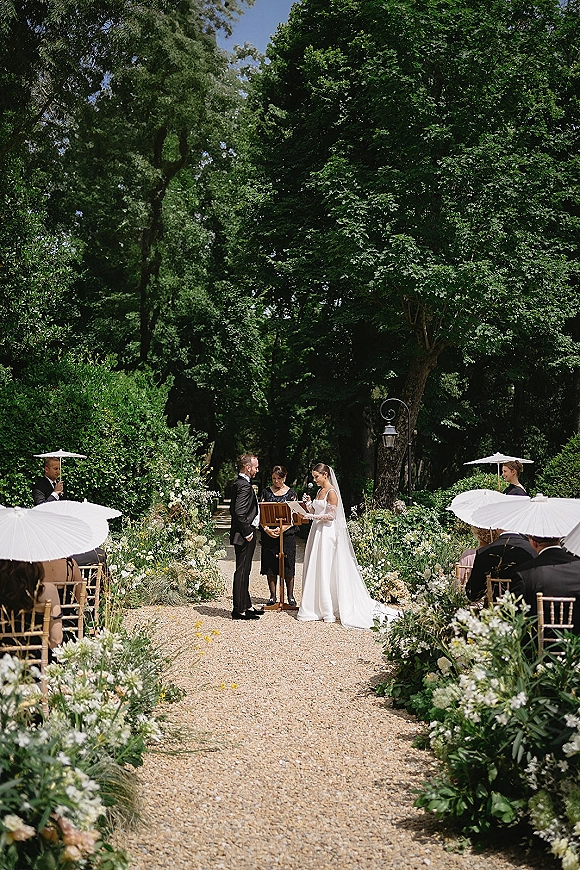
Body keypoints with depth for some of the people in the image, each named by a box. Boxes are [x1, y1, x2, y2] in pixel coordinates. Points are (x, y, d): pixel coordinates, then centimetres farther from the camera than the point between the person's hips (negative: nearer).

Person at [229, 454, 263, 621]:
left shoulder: (238, 484, 14)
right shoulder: (245, 486, -17)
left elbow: (233, 509, 19)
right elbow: (239, 512, -25)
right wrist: (247, 533, -18)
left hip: (245, 535, 11)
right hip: (244, 537, -11)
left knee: (244, 571, 16)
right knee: (242, 571, -5)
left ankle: (246, 606, 25)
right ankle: (239, 610, -1)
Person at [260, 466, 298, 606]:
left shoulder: (291, 493, 3)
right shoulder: (266, 492, 7)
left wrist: (282, 529, -16)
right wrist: (266, 529, -12)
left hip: (287, 533, -2)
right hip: (269, 534, 2)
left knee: (288, 566, 1)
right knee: (270, 565, 4)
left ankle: (290, 596, 11)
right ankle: (273, 596, 12)